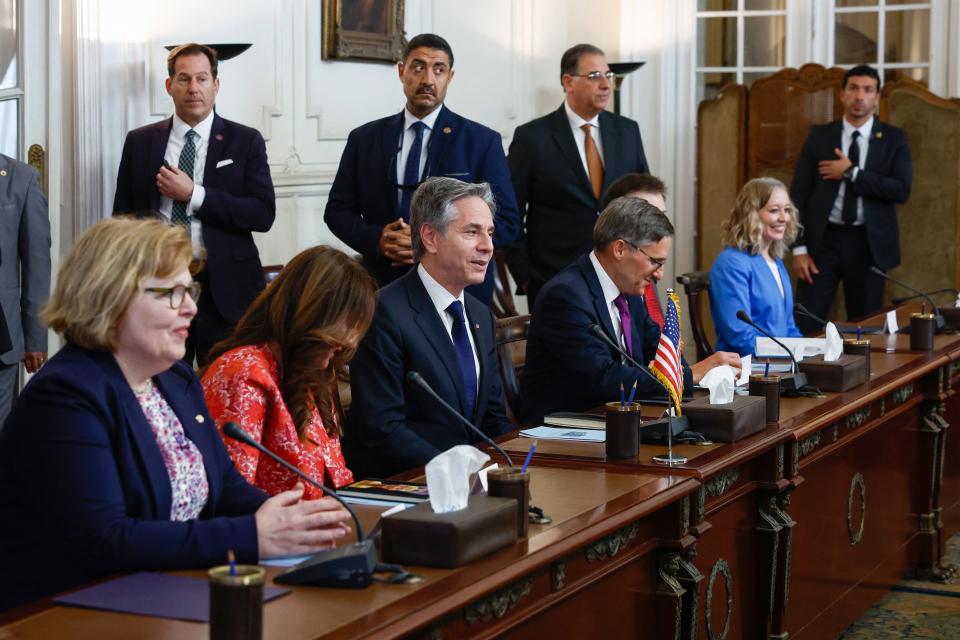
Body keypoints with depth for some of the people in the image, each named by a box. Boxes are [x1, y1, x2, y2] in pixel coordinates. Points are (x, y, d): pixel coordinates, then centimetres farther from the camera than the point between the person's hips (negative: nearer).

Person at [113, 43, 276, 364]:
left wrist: (194, 194, -13)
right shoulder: (140, 142, 9)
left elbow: (263, 214, -6)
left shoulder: (245, 141, 3)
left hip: (224, 289, -1)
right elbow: (123, 214, 13)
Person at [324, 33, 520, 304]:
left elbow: (506, 222, -6)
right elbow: (337, 210, 8)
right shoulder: (364, 139, 5)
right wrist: (376, 238, -13)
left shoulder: (482, 141, -2)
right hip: (383, 288, 2)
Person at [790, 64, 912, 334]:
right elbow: (799, 193, 2)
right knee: (804, 325, -5)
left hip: (869, 244, 0)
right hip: (824, 240, 0)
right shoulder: (820, 136, 5)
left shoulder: (894, 139, 4)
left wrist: (851, 172, -13)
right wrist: (799, 248, -6)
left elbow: (902, 191, -9)